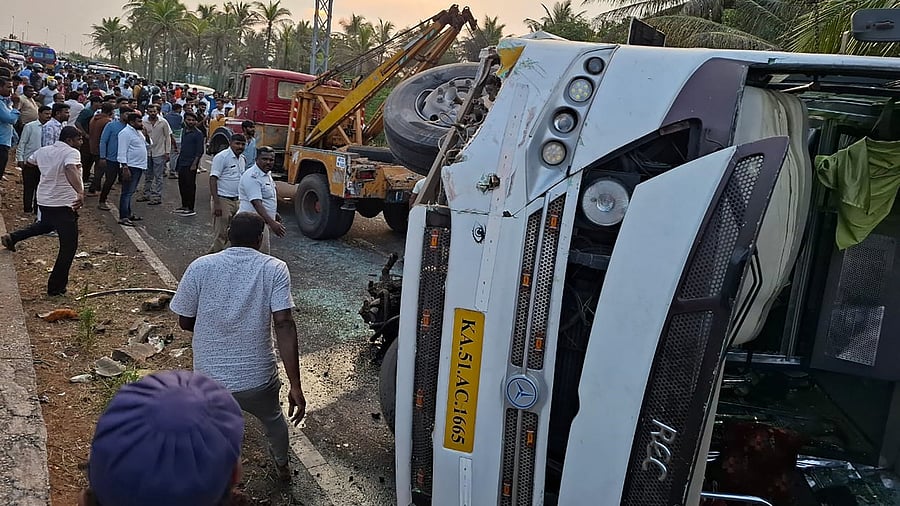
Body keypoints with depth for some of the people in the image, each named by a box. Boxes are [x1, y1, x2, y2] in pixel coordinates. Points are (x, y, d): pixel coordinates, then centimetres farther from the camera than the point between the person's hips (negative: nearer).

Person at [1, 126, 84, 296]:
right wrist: (80, 193, -50)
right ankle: (56, 287, 4)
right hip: (63, 204, -8)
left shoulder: (43, 151, 8)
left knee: (46, 224, 42)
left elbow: (30, 161, 30)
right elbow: (71, 171, -38)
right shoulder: (71, 152, -17)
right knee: (68, 246, 1)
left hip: (44, 200, 9)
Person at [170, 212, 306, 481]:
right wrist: (295, 387, -18)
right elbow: (284, 325, -18)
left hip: (209, 379, 0)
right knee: (273, 418, 33)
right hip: (258, 378, 0)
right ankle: (283, 466, 56)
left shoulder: (200, 267, -5)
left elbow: (184, 322, 3)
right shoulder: (274, 269, -8)